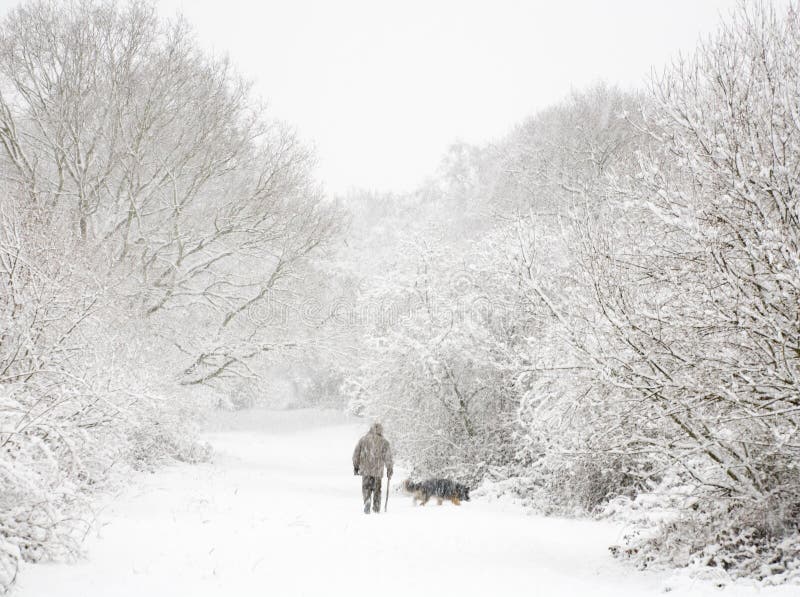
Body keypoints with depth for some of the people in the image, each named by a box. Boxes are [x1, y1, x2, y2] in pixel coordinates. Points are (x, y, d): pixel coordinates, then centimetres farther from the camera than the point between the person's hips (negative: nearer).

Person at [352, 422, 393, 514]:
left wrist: (356, 467, 15)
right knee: (377, 489, 14)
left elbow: (356, 454, 6)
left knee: (366, 488, 8)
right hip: (378, 470, 0)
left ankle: (367, 500, -19)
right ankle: (376, 508, 18)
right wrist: (389, 469, 6)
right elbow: (388, 457, -2)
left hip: (365, 469, 0)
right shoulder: (384, 442, -1)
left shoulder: (363, 439, 3)